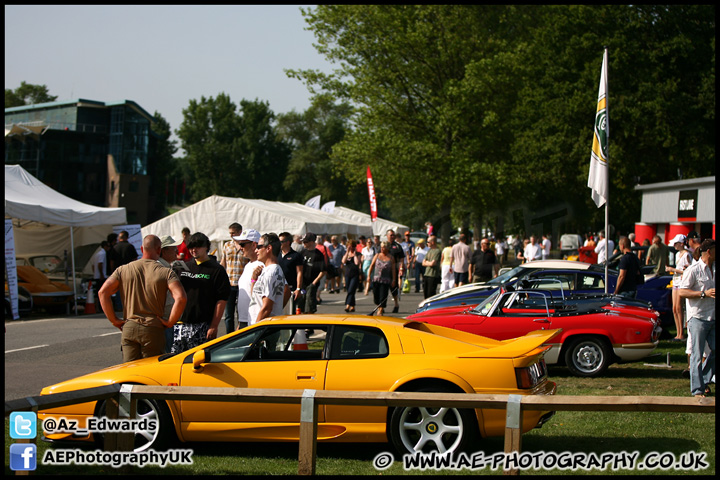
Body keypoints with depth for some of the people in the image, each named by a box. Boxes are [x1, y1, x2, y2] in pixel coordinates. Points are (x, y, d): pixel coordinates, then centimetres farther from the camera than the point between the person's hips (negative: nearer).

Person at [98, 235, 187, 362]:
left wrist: (114, 320, 3)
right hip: (153, 329, -2)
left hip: (129, 328, 3)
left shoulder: (123, 270, 5)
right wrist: (170, 322, -6)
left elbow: (103, 292, -3)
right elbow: (180, 298, -18)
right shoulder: (166, 273, -4)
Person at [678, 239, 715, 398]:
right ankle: (697, 390, 1)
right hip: (697, 318, -7)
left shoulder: (714, 269, 11)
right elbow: (682, 292, -14)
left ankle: (704, 380, 26)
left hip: (712, 318, 7)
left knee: (714, 350, 8)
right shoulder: (693, 270, -10)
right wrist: (704, 293, -20)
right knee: (697, 354, -3)